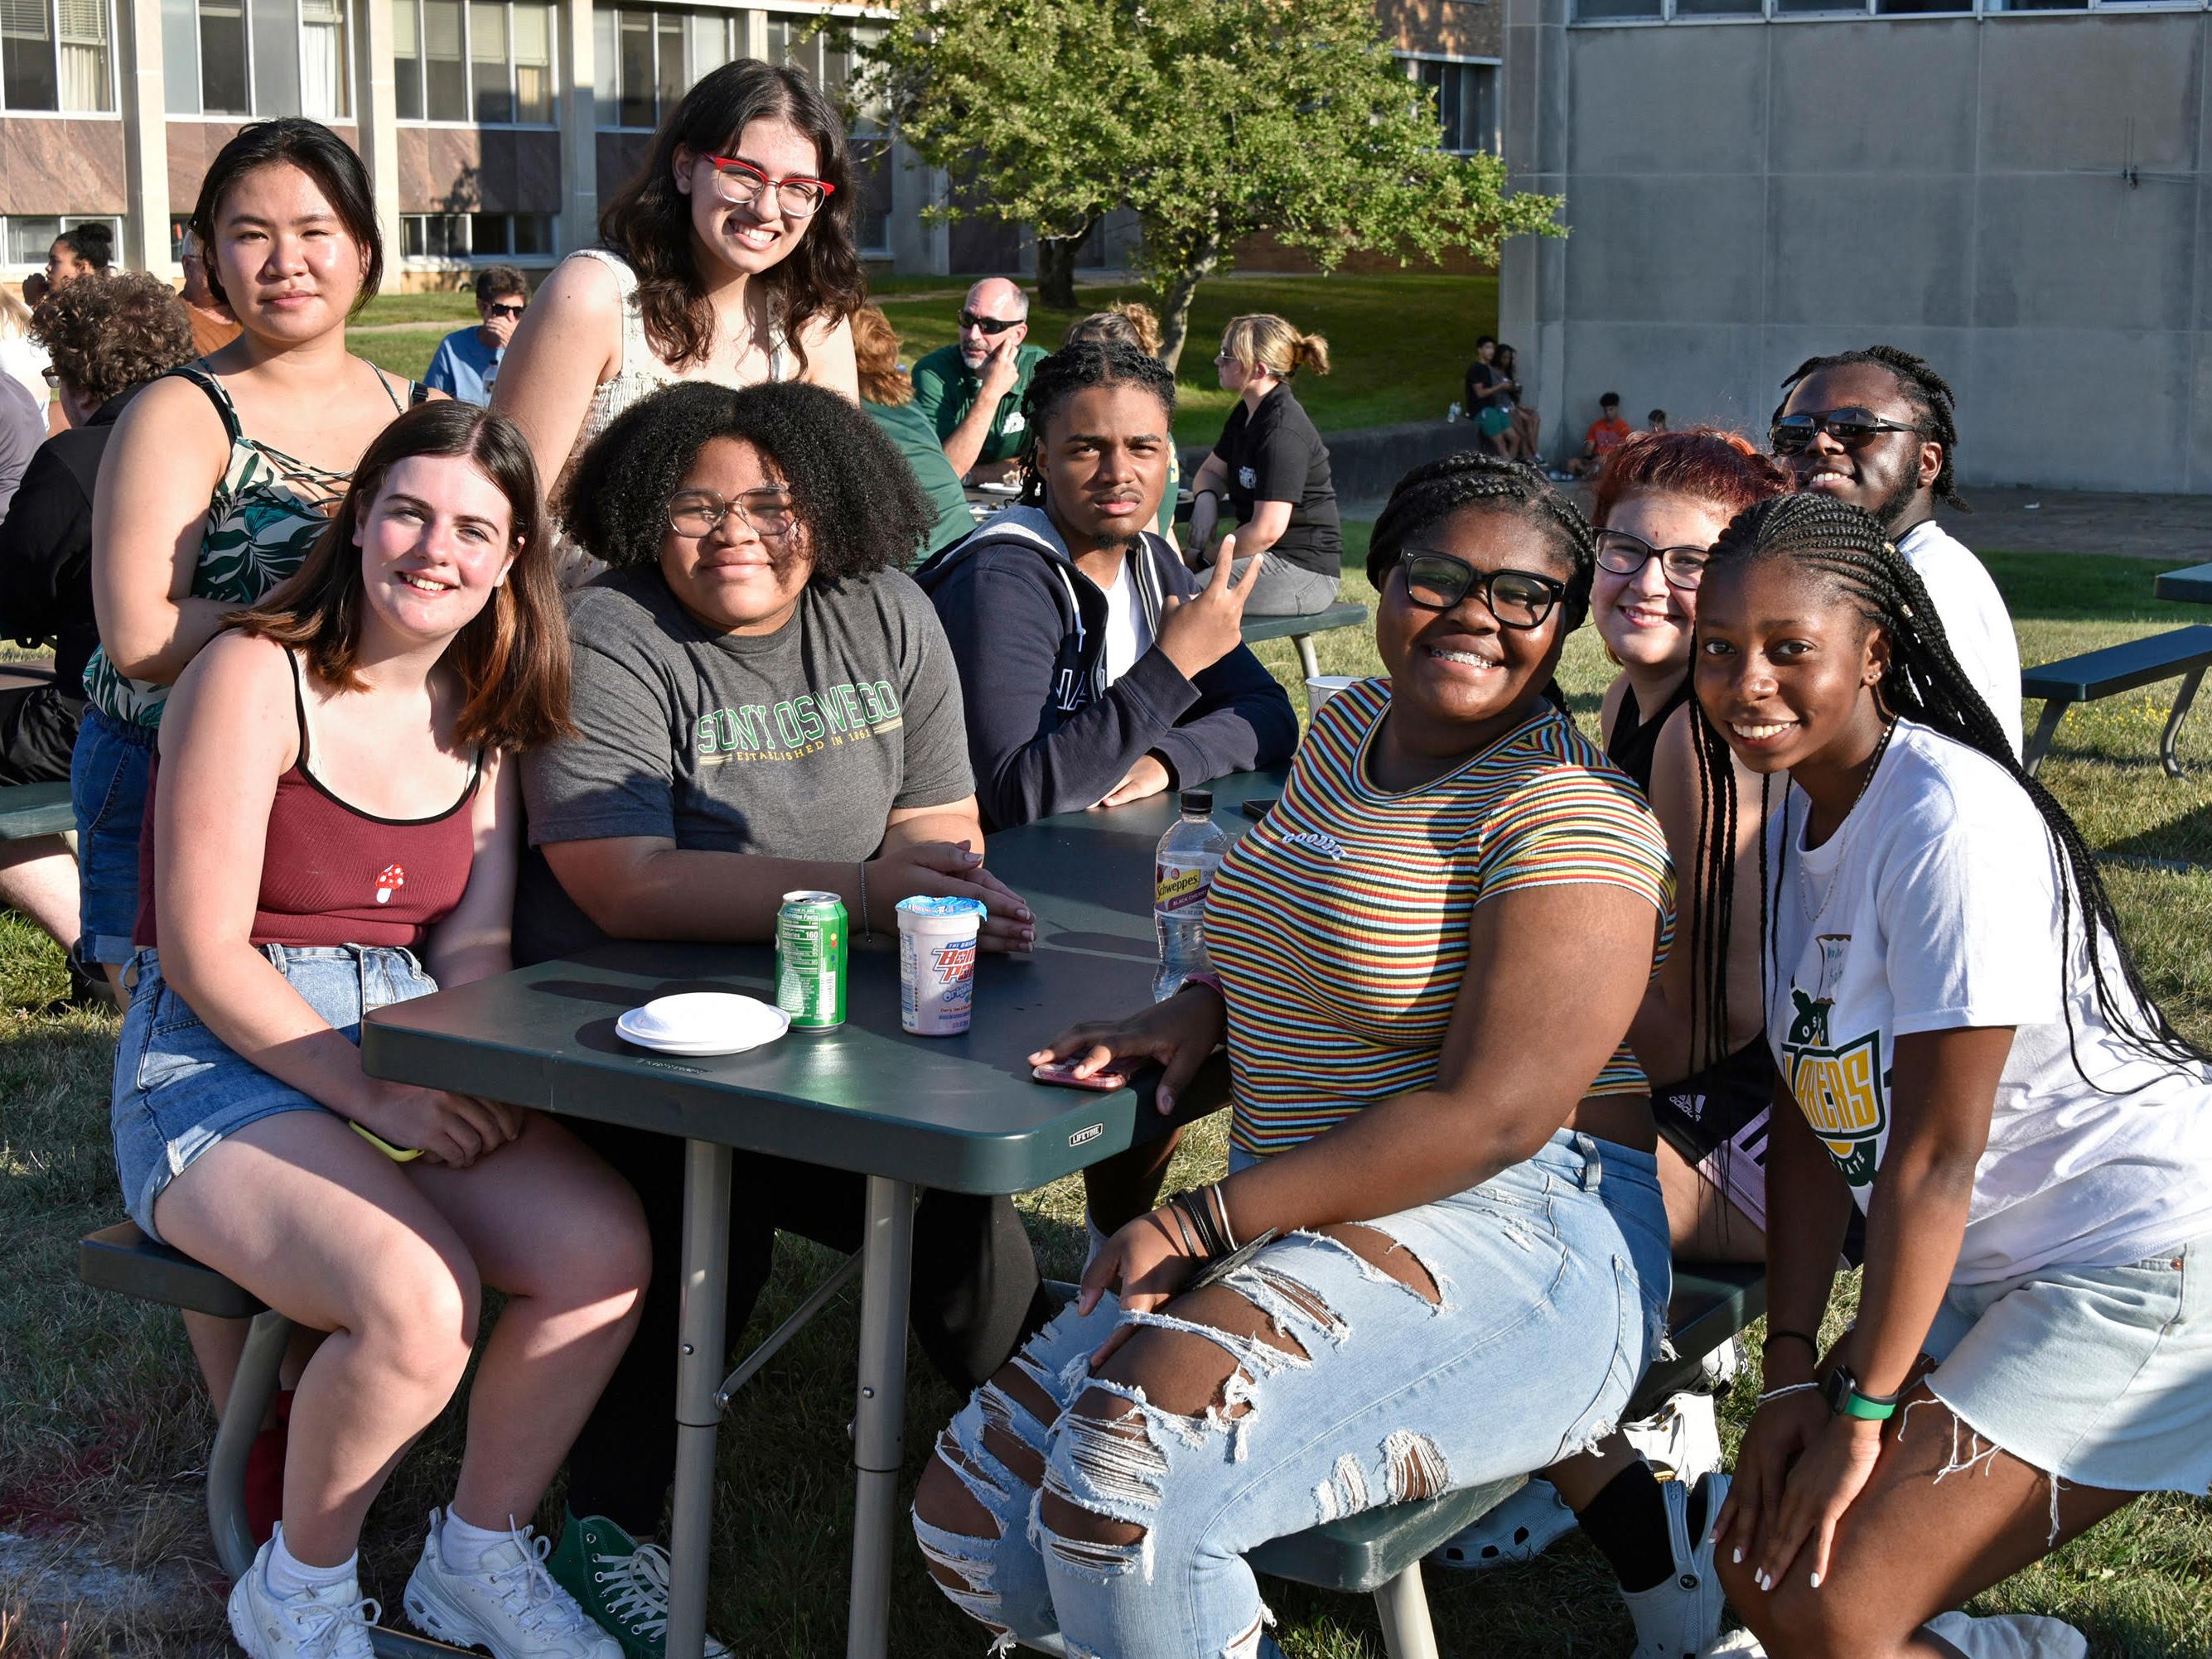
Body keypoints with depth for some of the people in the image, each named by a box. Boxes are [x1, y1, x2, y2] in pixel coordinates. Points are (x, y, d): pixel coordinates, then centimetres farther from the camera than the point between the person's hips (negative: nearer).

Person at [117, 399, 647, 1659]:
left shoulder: (484, 713, 12)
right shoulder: (254, 678, -9)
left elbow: (473, 943, 9)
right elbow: (204, 954, -13)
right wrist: (373, 1095, -20)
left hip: (409, 1051, 6)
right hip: (220, 1062, -6)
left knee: (608, 1246, -21)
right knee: (414, 1301, -31)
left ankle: (479, 1558, 3)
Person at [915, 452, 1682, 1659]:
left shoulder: (1564, 819, -12)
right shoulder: (1351, 724, 13)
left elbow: (1494, 1115, -20)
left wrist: (1205, 1220, -18)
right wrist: (1205, 1005, 7)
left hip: (1510, 1247, -9)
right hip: (1292, 1241, 9)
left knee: (1127, 1484, -32)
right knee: (974, 1518, -2)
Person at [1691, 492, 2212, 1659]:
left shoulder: (1947, 819, -23)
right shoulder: (1793, 809, 4)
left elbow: (1934, 1153, -21)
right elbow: (1813, 1111, 4)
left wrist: (1862, 1409, -15)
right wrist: (1791, 1370, -2)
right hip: (1990, 1262, 9)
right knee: (1763, 1553, 7)